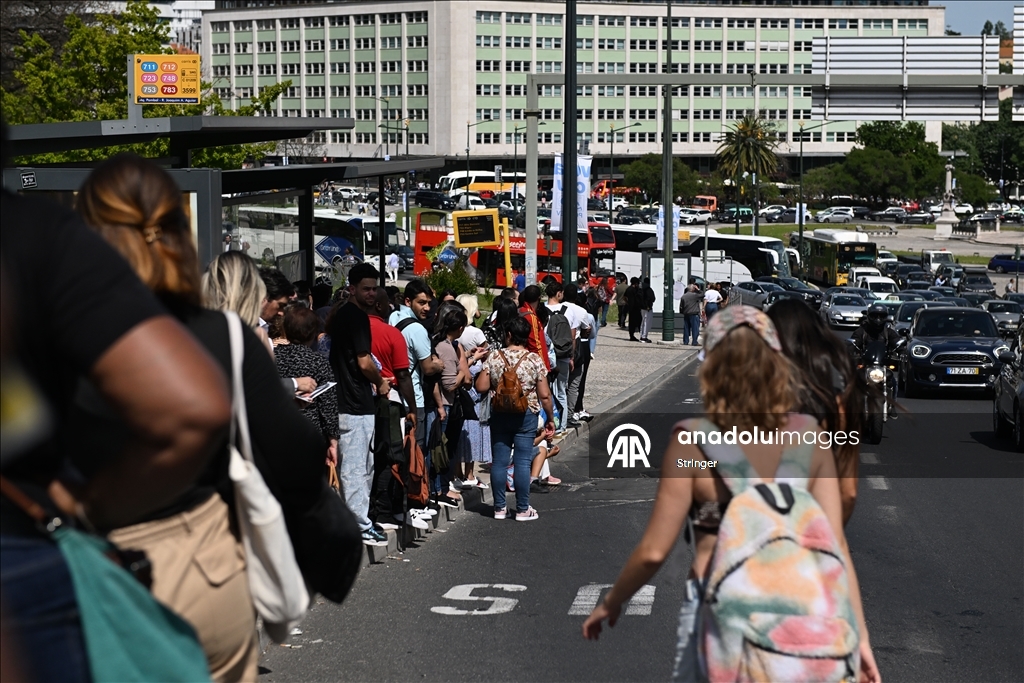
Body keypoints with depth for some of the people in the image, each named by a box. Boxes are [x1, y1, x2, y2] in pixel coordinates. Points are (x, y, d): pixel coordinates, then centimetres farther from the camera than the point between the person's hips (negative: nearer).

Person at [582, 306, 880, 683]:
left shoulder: (693, 442, -9)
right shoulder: (810, 437, -1)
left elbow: (654, 551, -7)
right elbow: (835, 544, -2)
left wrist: (610, 603, 9)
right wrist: (859, 635, 3)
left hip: (722, 617, -3)